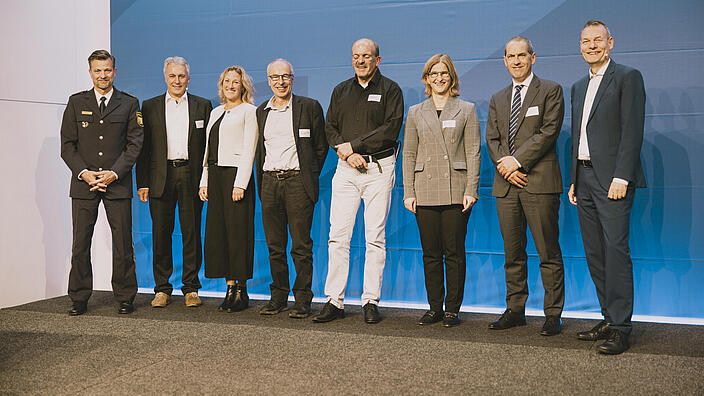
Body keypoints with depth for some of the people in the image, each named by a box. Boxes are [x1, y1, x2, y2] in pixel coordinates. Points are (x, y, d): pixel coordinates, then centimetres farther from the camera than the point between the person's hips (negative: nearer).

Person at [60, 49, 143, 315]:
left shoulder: (129, 104, 7)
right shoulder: (76, 103, 10)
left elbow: (135, 143, 2)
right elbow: (67, 145, 7)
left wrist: (114, 173, -10)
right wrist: (83, 172, -8)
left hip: (117, 183, -1)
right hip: (83, 182, 1)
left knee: (123, 244, 1)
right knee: (80, 244, 2)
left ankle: (125, 298, 12)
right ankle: (79, 299, 12)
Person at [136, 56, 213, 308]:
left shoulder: (202, 106, 9)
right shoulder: (150, 106, 10)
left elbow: (209, 145, 7)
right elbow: (143, 147, 7)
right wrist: (142, 182, 1)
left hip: (192, 176, 0)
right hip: (161, 176, 1)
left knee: (192, 233, 2)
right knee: (161, 234, 3)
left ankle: (191, 289, 12)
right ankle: (162, 289, 13)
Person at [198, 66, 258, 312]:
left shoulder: (249, 111, -1)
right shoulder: (216, 112, 20)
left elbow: (249, 150, -8)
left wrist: (240, 184, -16)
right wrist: (204, 181, 12)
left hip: (236, 175, -7)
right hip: (215, 176, 7)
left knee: (238, 232, -5)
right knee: (217, 232, 4)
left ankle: (240, 290, 2)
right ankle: (231, 288, 11)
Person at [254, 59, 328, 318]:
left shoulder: (309, 107, 2)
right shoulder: (261, 112, 15)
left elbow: (321, 147, 6)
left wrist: (309, 176, 4)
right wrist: (260, 183, 13)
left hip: (298, 182, -4)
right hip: (269, 182, 4)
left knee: (301, 246, -4)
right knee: (275, 245, 7)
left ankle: (303, 299, 3)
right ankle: (278, 295, 17)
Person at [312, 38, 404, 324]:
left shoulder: (390, 90, 4)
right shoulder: (341, 91, 17)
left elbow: (391, 130, -8)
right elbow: (330, 128, 11)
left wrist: (352, 145, -11)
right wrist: (347, 153, -8)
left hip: (379, 168, -3)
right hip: (346, 169, 3)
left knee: (375, 237, -1)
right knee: (337, 236, -2)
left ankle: (371, 301, 5)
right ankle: (334, 301, 2)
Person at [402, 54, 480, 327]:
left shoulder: (466, 110, 7)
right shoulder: (416, 113, 13)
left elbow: (473, 152, 2)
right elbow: (408, 154, 10)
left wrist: (471, 190, -7)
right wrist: (408, 192, 2)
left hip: (456, 190, -2)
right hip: (425, 190, 2)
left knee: (454, 252, -1)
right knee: (430, 253, 5)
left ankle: (452, 309, 8)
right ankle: (434, 307, 15)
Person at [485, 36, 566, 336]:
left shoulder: (551, 91, 3)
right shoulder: (498, 99, 20)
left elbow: (549, 132, -8)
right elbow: (492, 139, 13)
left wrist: (517, 160, -14)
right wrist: (505, 166, -6)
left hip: (539, 182, -5)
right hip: (506, 186, 5)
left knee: (548, 253, -3)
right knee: (513, 254, 9)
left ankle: (553, 314, 5)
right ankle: (515, 311, 17)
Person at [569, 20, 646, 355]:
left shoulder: (627, 77, -1)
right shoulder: (578, 87, 21)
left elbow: (632, 130, -10)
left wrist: (621, 177, -18)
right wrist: (573, 180, 16)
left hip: (612, 179, -7)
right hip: (585, 180, 7)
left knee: (616, 250, -11)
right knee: (595, 255, 7)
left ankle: (620, 328, -8)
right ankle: (609, 319, 14)